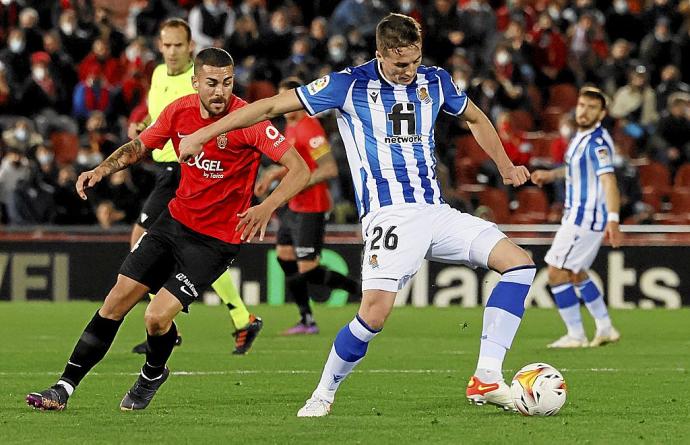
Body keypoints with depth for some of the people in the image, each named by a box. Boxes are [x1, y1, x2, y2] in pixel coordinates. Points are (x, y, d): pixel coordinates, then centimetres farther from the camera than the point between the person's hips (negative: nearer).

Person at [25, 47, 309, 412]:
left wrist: (267, 207, -41)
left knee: (157, 318, -14)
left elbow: (300, 169, -25)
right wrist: (101, 170, -5)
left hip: (217, 239, -5)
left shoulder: (247, 120, -21)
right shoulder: (179, 111, -5)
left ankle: (153, 375, 20)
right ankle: (64, 388, 13)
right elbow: (139, 146, 13)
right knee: (116, 302, 3)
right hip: (176, 218, 5)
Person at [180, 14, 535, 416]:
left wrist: (506, 166, 25)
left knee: (520, 262, -8)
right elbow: (273, 106, -2)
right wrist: (203, 134, -3)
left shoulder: (435, 81, 8)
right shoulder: (351, 85, -6)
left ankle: (487, 379, -12)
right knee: (375, 310, -25)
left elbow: (475, 118, 30)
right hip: (390, 214, -6)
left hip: (436, 212, 6)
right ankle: (324, 394, -3)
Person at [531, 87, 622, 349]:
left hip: (586, 219, -10)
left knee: (557, 274, -7)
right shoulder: (581, 137, 9)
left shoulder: (597, 142, -20)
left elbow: (608, 180, -32)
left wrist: (613, 220, -42)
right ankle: (605, 329, 28)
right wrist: (551, 175, 19)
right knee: (576, 274, 21)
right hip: (577, 216, 10)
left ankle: (576, 335, -1)